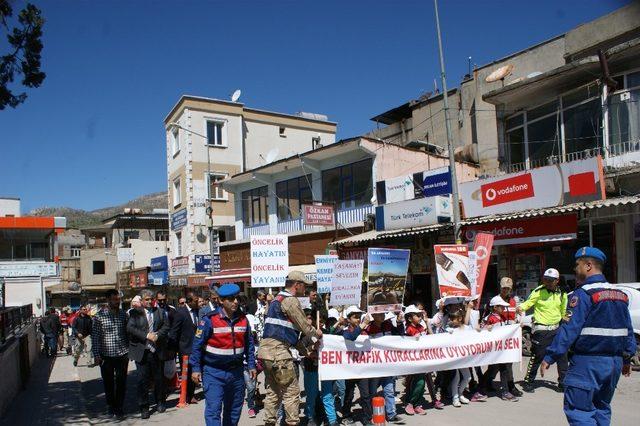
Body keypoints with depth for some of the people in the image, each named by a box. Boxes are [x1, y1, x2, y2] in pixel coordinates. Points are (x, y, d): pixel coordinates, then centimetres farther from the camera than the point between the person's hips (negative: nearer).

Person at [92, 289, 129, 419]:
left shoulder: (123, 314, 3)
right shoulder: (99, 316, -6)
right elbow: (95, 336, -4)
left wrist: (130, 350, 9)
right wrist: (96, 354, -8)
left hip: (122, 354, 2)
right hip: (106, 355, -2)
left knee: (121, 382, 6)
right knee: (108, 383, 11)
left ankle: (119, 407, 19)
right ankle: (110, 406, 28)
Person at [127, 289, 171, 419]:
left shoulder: (159, 312, 9)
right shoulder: (135, 313, 1)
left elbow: (166, 326, 5)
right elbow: (130, 328, -11)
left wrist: (158, 335, -14)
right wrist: (146, 335, -18)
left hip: (157, 351, 3)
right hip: (142, 352, -2)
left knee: (159, 379, 12)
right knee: (143, 380, 2)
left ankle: (160, 403, 29)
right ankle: (143, 408, 12)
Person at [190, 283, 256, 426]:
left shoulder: (243, 319, 3)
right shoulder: (209, 320, -12)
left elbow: (249, 343, 12)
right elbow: (197, 345, -9)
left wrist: (251, 365, 10)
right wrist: (195, 368, -10)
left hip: (236, 371, 5)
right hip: (214, 372, -5)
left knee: (234, 409, 16)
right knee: (213, 409, -9)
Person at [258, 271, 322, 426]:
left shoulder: (277, 299, 20)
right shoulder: (291, 300, -10)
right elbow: (305, 327, -7)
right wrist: (317, 333, 14)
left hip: (266, 349, 10)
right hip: (278, 350, -10)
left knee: (273, 390, 16)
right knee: (292, 391, -1)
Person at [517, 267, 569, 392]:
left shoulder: (562, 294, 7)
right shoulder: (538, 292, -7)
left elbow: (563, 312, 20)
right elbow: (528, 303, -11)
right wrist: (521, 307, -32)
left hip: (556, 329, 5)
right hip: (541, 330, -5)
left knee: (562, 356, 7)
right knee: (537, 357, -1)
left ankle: (563, 382, 21)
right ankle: (528, 382, 10)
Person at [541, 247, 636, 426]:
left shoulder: (583, 294, -15)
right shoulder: (620, 294, 12)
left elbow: (569, 329, -20)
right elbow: (628, 331, 17)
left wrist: (549, 357, -18)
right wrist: (627, 359, 27)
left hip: (588, 363, -8)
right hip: (614, 362, 9)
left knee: (578, 410, -4)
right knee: (601, 408, 20)